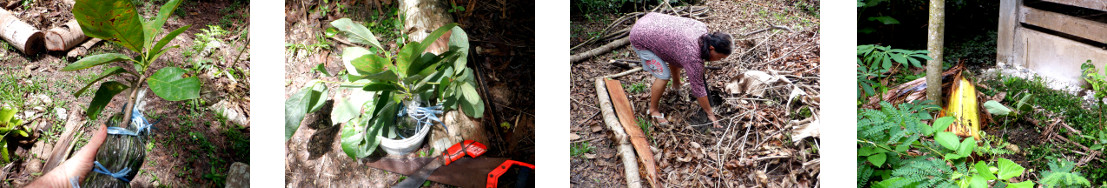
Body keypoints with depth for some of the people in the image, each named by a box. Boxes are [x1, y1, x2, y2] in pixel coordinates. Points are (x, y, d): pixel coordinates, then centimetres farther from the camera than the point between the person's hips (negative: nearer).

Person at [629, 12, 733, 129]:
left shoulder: (703, 29, -7)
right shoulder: (692, 57, -28)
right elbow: (698, 88, -17)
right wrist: (710, 114, -6)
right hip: (640, 38, -9)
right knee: (663, 75, -9)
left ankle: (676, 83, 47)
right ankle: (653, 110, 10)